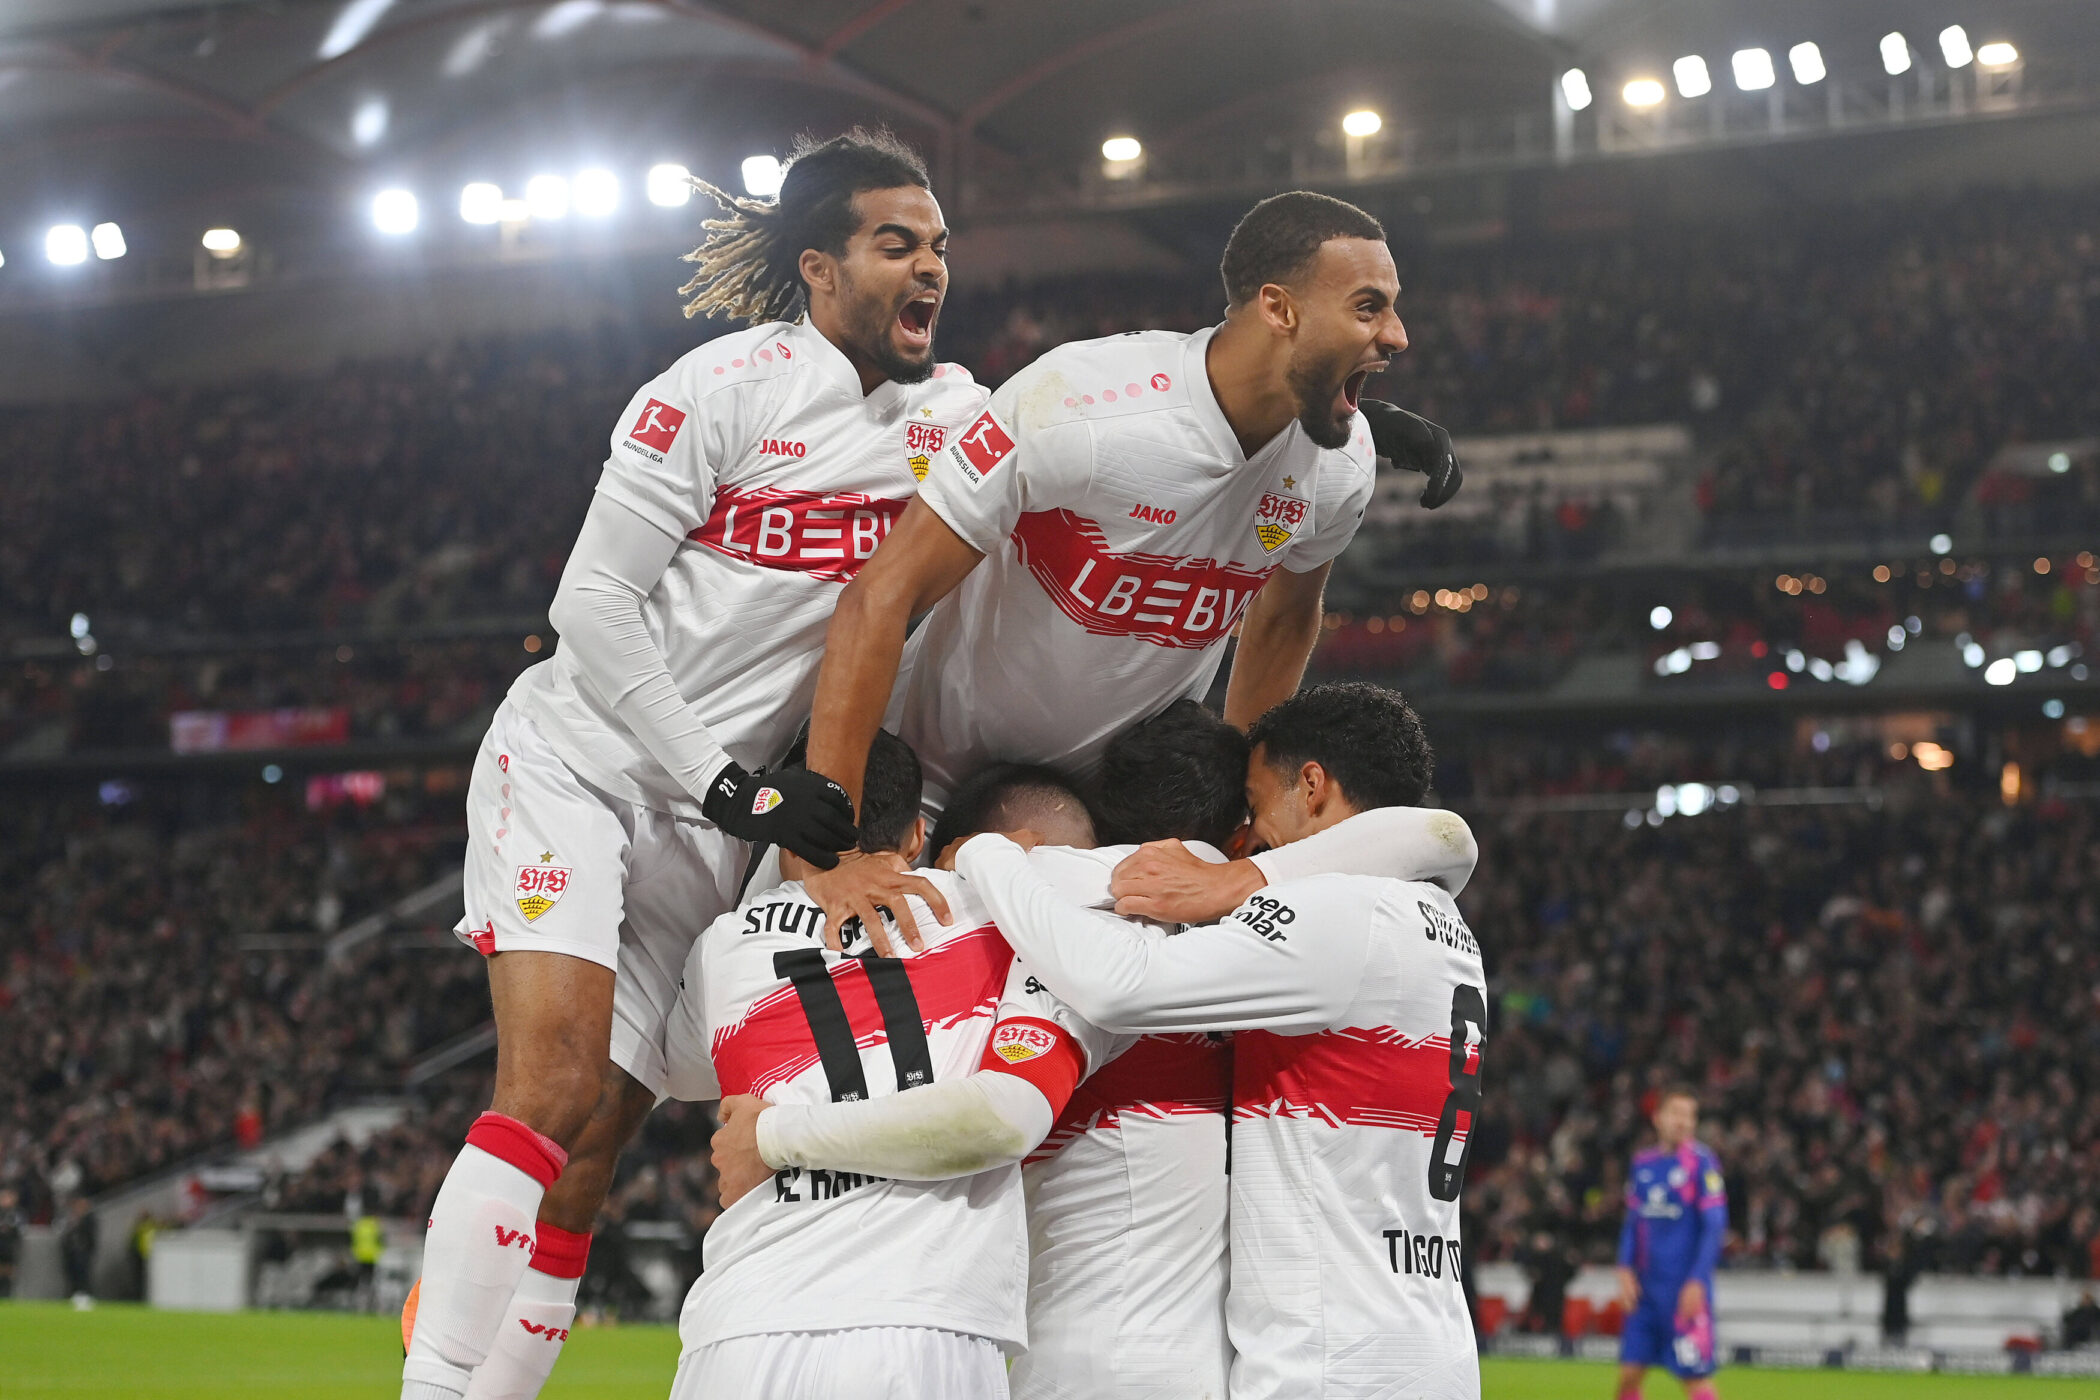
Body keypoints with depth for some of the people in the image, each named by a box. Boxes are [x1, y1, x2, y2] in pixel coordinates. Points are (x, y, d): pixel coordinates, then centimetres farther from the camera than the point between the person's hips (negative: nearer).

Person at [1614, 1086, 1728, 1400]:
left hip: (1686, 1290, -6)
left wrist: (1697, 1281, -14)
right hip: (1644, 1288, 6)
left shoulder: (1701, 1161, -6)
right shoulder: (1643, 1162, 10)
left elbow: (1715, 1226, -9)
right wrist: (1625, 1269, 3)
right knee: (1628, 1375, 4)